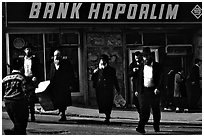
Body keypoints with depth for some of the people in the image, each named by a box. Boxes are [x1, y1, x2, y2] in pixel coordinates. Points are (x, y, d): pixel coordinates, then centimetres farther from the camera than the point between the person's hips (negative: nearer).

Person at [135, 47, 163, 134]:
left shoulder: (156, 66, 1)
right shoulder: (142, 67, 10)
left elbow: (160, 78, -4)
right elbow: (139, 79, 14)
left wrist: (158, 88, -17)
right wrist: (137, 90, 9)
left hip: (154, 91, -1)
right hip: (143, 90, 1)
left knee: (156, 110, 9)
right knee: (144, 110, -10)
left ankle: (156, 127, 23)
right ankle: (141, 127, -18)